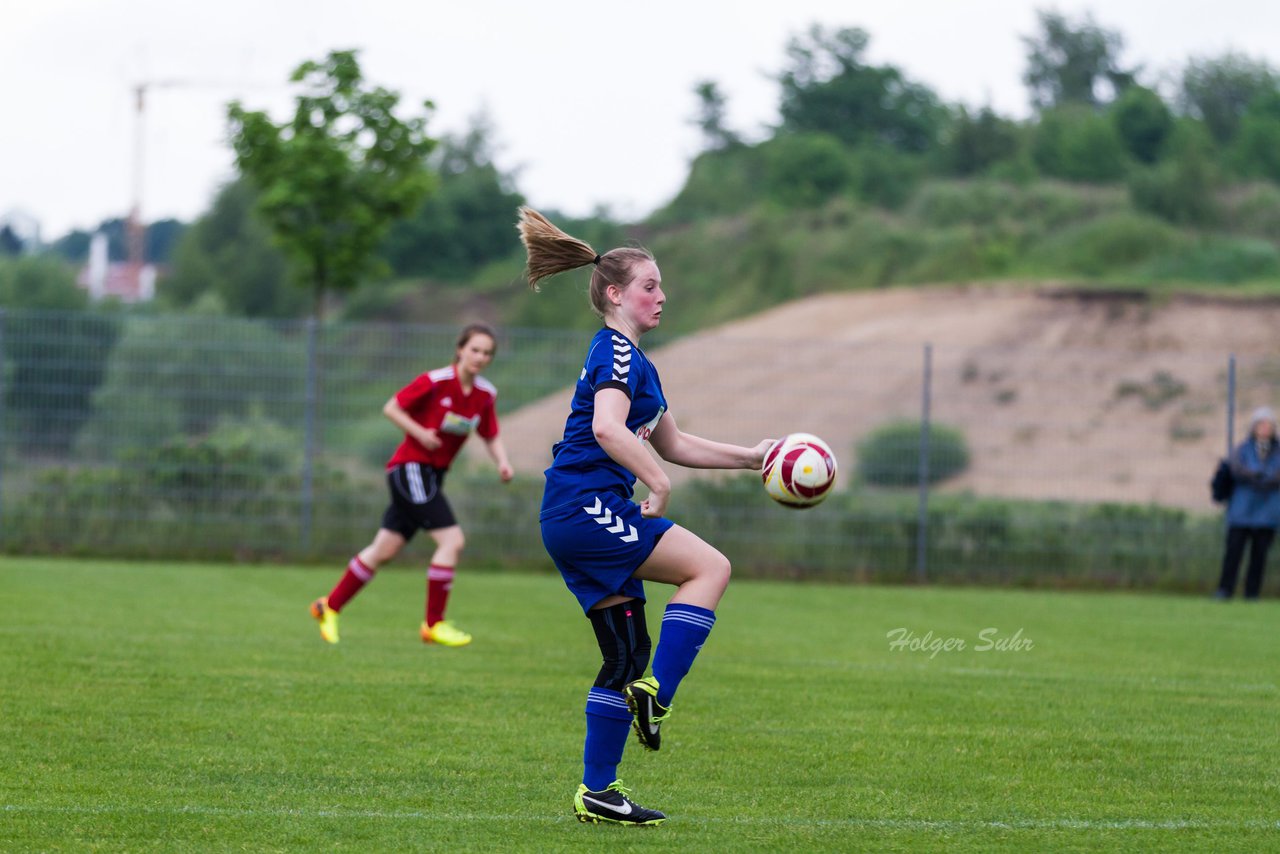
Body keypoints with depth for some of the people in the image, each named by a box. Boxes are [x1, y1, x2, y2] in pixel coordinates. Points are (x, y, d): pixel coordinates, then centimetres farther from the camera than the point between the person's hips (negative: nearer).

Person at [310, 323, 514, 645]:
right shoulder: (435, 381, -15)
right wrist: (420, 433, -20)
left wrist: (502, 462, -6)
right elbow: (391, 408, -8)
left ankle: (329, 606, 23)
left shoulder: (485, 395, 4)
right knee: (452, 540, -17)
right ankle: (433, 624, -8)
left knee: (384, 550, 11)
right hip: (410, 468, -7)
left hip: (432, 474, 7)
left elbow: (492, 437, 13)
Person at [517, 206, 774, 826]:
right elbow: (607, 428, -25)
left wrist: (749, 457, 26)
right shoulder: (617, 353, -8)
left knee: (627, 653, 8)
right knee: (709, 568, -14)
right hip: (585, 509, -10)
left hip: (584, 520, 10)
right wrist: (659, 484, -24)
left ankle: (597, 792, 9)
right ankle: (655, 695, -18)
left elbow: (671, 443, 32)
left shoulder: (631, 360, 24)